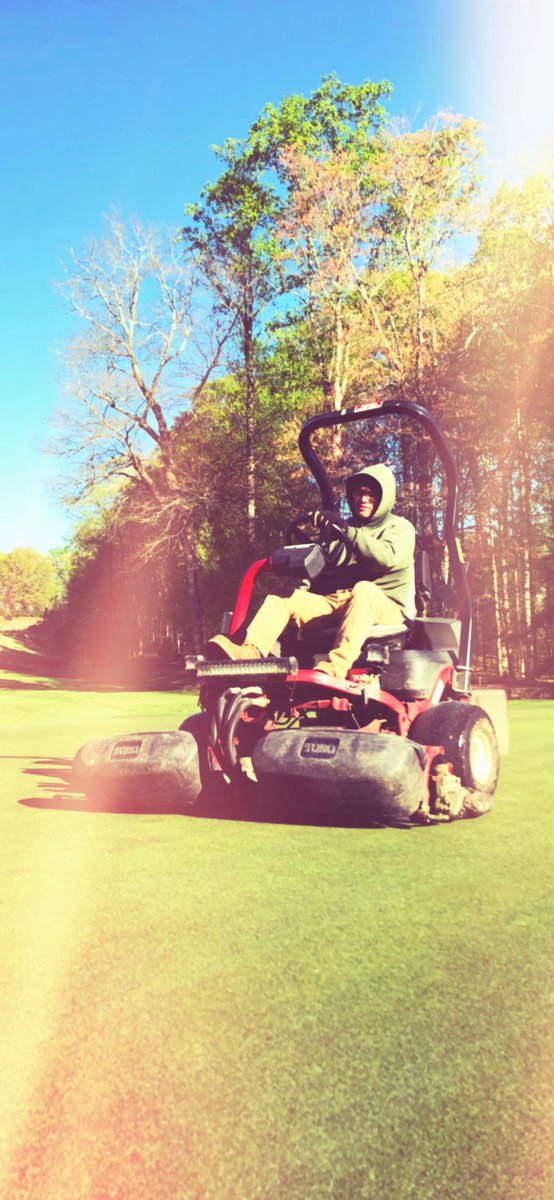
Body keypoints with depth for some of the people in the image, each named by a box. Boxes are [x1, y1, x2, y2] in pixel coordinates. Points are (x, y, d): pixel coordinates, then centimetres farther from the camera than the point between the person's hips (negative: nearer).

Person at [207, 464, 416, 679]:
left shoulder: (400, 528, 7)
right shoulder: (344, 526, 24)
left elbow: (388, 558, -16)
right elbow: (325, 568, 23)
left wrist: (346, 530, -21)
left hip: (387, 608, -5)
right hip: (339, 602, 5)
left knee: (363, 590, -39)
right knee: (281, 599, -14)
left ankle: (335, 667, -58)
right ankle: (251, 651, -42)